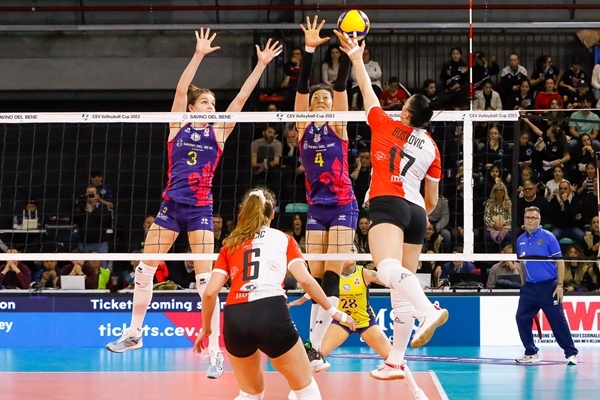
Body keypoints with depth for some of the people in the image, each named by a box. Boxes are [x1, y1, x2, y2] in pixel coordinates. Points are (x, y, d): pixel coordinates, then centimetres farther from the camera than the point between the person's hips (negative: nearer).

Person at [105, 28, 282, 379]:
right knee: (145, 270, 8)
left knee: (205, 279, -9)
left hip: (201, 208, -2)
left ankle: (215, 351, -8)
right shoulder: (178, 126, 4)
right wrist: (199, 55, -17)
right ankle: (134, 334, 26)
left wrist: (261, 65, -8)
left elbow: (241, 98, -2)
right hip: (172, 204, 2)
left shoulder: (218, 132, 4)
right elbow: (181, 90, -9)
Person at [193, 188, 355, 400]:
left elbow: (210, 292, 10)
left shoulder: (230, 245, 20)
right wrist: (333, 311, 12)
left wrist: (206, 328, 25)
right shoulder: (283, 239, 16)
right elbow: (305, 279, 3)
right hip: (271, 314, -3)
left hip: (234, 319, 3)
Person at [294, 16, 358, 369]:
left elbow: (341, 85, -12)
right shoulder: (303, 127, 6)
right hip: (317, 208, 3)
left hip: (343, 206, -3)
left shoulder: (337, 126, 1)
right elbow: (302, 86, -5)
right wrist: (309, 50, -17)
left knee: (331, 278, -10)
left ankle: (314, 349, -16)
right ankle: (314, 348, 6)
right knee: (316, 280, 3)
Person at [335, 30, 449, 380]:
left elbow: (367, 90, 15)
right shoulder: (432, 148, 16)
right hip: (416, 211, 6)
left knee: (387, 267, -30)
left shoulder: (387, 126, 4)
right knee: (401, 294, 7)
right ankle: (395, 362, 7)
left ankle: (429, 311, -54)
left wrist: (356, 57, 28)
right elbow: (433, 199, 20)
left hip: (388, 204, -6)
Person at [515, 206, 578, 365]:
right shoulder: (520, 240, 8)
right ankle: (531, 353, 16)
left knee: (558, 320, -3)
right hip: (529, 287, 5)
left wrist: (559, 285, -12)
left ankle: (571, 353, 6)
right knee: (522, 318, 3)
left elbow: (559, 261, -7)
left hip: (548, 286, -5)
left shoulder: (548, 237, -7)